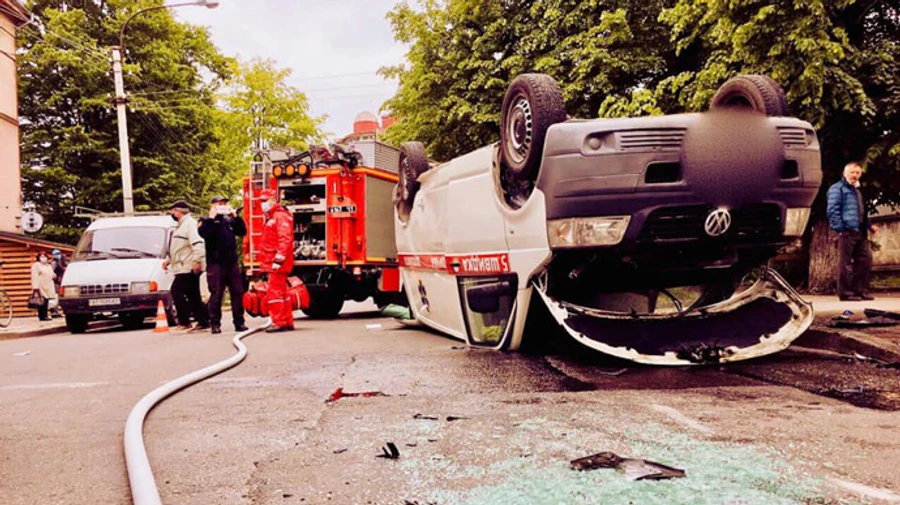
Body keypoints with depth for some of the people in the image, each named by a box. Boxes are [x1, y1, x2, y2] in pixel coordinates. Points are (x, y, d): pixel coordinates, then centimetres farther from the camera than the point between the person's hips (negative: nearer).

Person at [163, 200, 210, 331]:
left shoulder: (190, 223, -12)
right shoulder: (181, 225, 22)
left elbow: (198, 244, -24)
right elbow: (177, 247, 31)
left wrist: (197, 261, -30)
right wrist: (168, 260, 27)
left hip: (188, 267, -10)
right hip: (185, 268, 10)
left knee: (177, 292, -10)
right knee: (193, 296, 10)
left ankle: (184, 322, -5)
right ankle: (203, 322, 11)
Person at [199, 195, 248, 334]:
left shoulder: (229, 220, 19)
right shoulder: (207, 221, 4)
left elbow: (242, 231, 6)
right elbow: (204, 233, -16)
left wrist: (235, 216, 0)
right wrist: (211, 218, -14)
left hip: (232, 262, 5)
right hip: (215, 263, -5)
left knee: (237, 293, 4)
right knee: (216, 294, -4)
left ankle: (239, 322, 9)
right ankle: (215, 324, 2)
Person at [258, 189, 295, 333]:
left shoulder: (280, 216, -12)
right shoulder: (271, 217, 22)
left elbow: (285, 239, -22)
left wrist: (278, 259, -26)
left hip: (277, 263, -11)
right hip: (272, 263, 11)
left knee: (275, 292, -10)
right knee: (281, 292, 13)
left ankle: (279, 322, -8)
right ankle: (287, 322, 18)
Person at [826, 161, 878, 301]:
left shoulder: (857, 191, 26)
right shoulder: (838, 188, -2)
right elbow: (833, 210, -12)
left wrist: (869, 226, 18)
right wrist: (840, 229, -18)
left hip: (860, 233, 9)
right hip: (847, 231, -9)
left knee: (865, 260, 7)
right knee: (846, 263, -6)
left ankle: (861, 290, 13)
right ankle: (845, 293, -3)